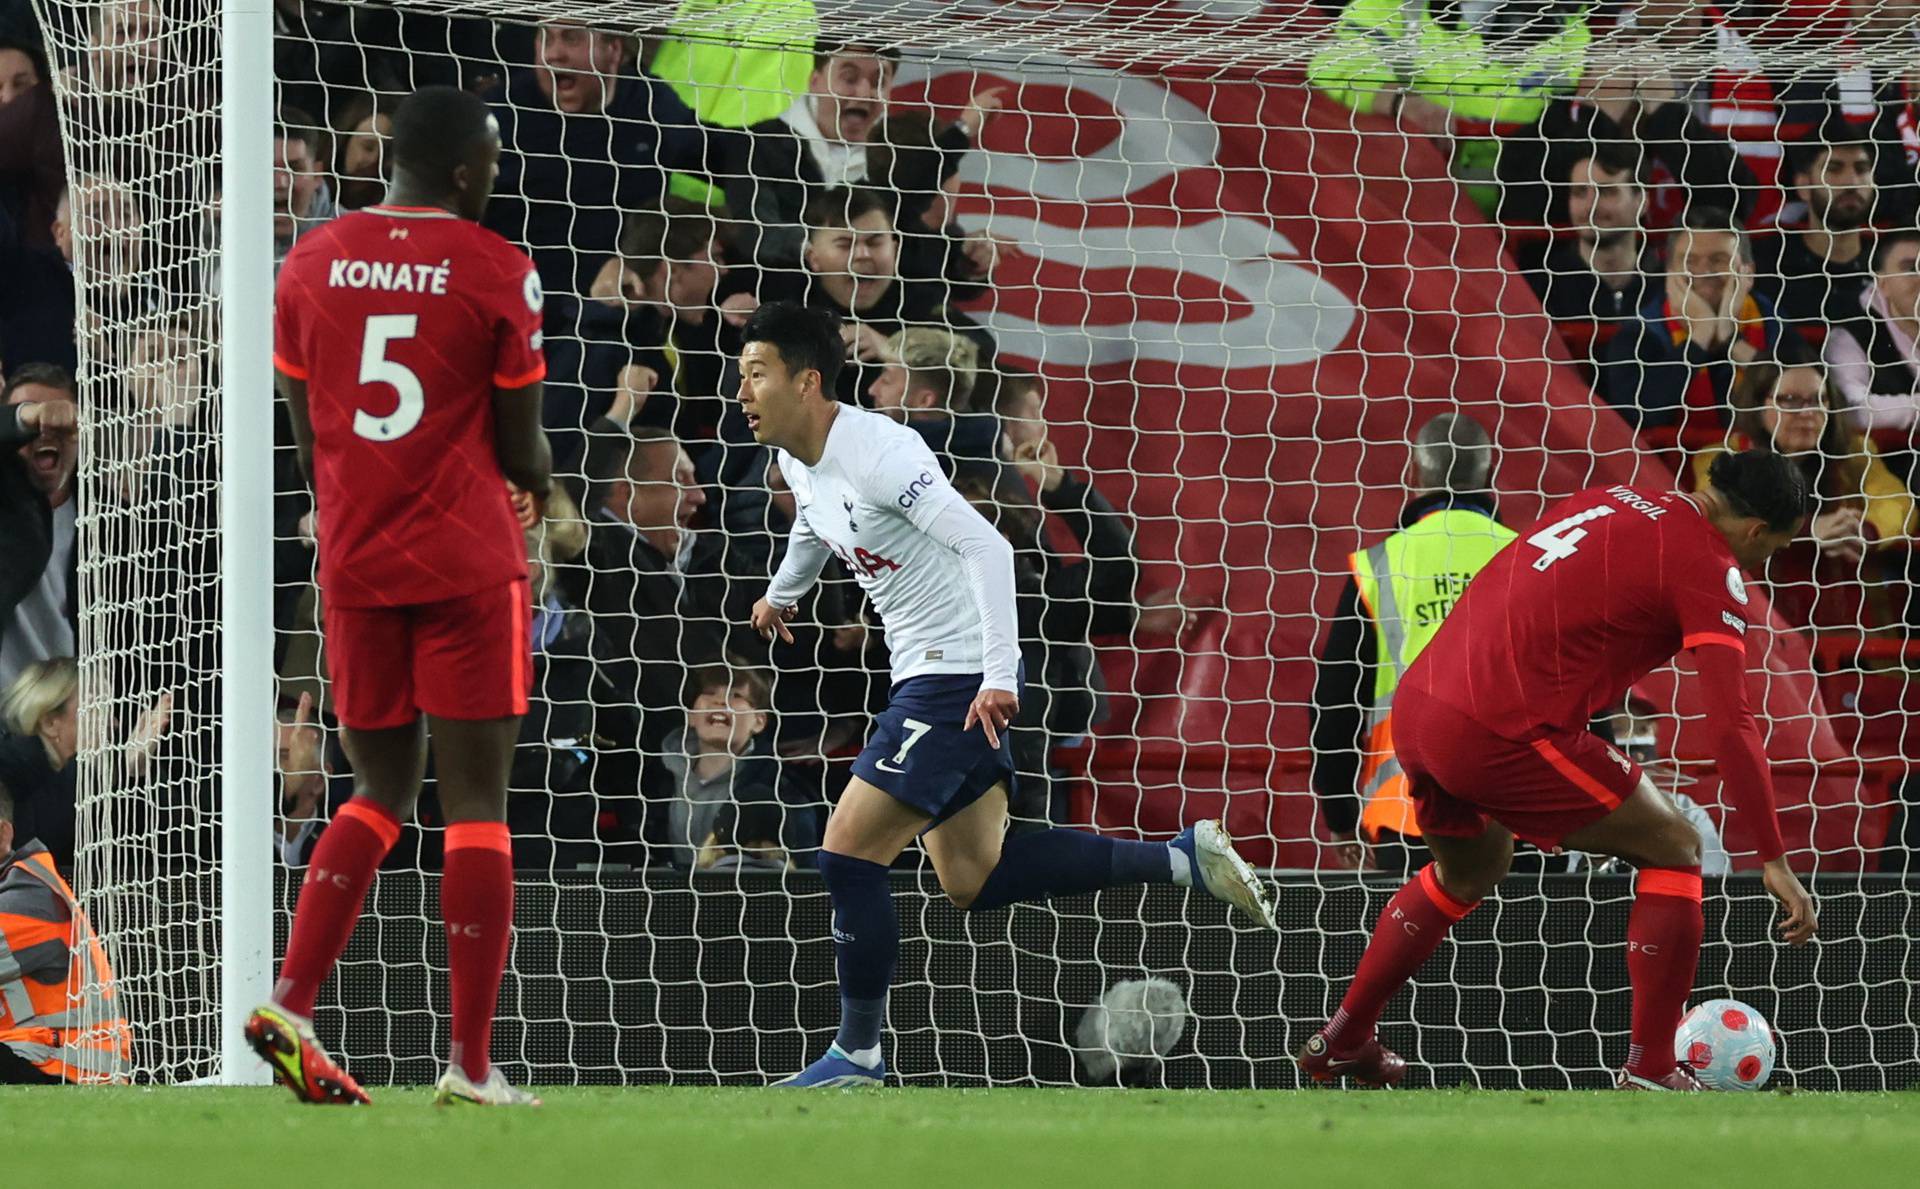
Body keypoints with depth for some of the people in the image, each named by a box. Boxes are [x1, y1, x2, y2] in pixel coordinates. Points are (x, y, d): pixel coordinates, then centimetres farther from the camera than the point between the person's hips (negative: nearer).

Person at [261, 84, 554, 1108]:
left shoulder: (310, 264, 4)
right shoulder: (496, 270, -7)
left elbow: (307, 436, 9)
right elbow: (520, 449, -2)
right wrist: (536, 476, 21)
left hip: (354, 563, 4)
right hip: (468, 564, -4)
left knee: (380, 793, 16)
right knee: (476, 802, 0)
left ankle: (290, 1002, -2)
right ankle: (471, 1065, -4)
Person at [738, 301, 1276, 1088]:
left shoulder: (877, 452, -22)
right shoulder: (796, 460, 7)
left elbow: (985, 547, -29)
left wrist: (999, 676, -36)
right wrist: (782, 592, 53)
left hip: (960, 676, -10)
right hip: (926, 672, 10)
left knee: (848, 854, -10)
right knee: (973, 881, 11)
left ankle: (858, 1054, 1)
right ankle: (1184, 859, 15)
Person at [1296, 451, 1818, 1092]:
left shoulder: (1611, 500, 17)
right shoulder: (1708, 571, -5)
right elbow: (1732, 727, -12)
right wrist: (1774, 860, -10)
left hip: (1415, 703, 8)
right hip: (1504, 736, -8)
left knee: (1471, 869, 34)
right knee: (1674, 848, 9)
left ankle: (1342, 1040, 41)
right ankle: (1649, 1073, 6)